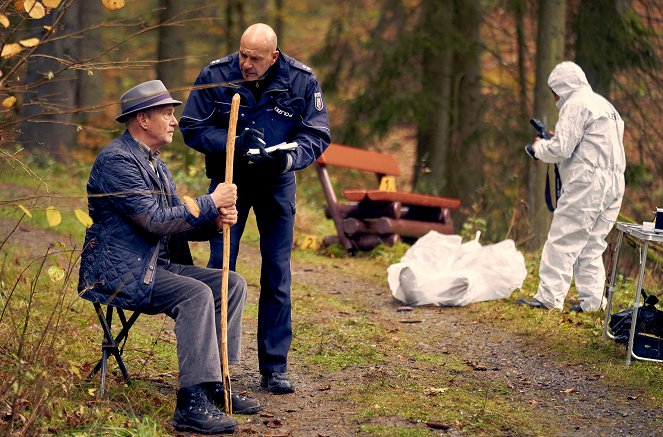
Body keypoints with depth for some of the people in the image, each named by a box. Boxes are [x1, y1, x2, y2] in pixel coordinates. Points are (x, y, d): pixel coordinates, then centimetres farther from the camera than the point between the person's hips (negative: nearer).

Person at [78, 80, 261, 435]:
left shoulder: (154, 163, 19)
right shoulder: (117, 161, -14)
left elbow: (179, 224, 16)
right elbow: (156, 220, -22)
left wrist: (215, 221, -5)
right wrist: (210, 203, -14)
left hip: (155, 267, 10)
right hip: (119, 273, -10)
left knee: (232, 284, 0)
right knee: (196, 294, -29)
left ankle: (216, 383, 1)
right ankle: (192, 403, -32)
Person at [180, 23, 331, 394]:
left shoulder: (302, 81, -14)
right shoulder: (215, 76, -15)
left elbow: (316, 137, -10)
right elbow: (193, 128, -10)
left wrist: (287, 157, -31)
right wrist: (236, 143, -27)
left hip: (277, 183, 1)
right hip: (228, 179, 0)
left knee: (278, 275, 1)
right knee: (220, 269, -2)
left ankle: (275, 368, 8)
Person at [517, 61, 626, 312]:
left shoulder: (576, 105, -7)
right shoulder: (605, 105, 24)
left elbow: (561, 149, -14)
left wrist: (539, 148, 5)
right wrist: (560, 138, 20)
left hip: (587, 182, -9)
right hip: (614, 182, 9)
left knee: (562, 242, -7)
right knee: (592, 245, 11)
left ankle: (549, 297, -8)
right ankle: (592, 299, 8)